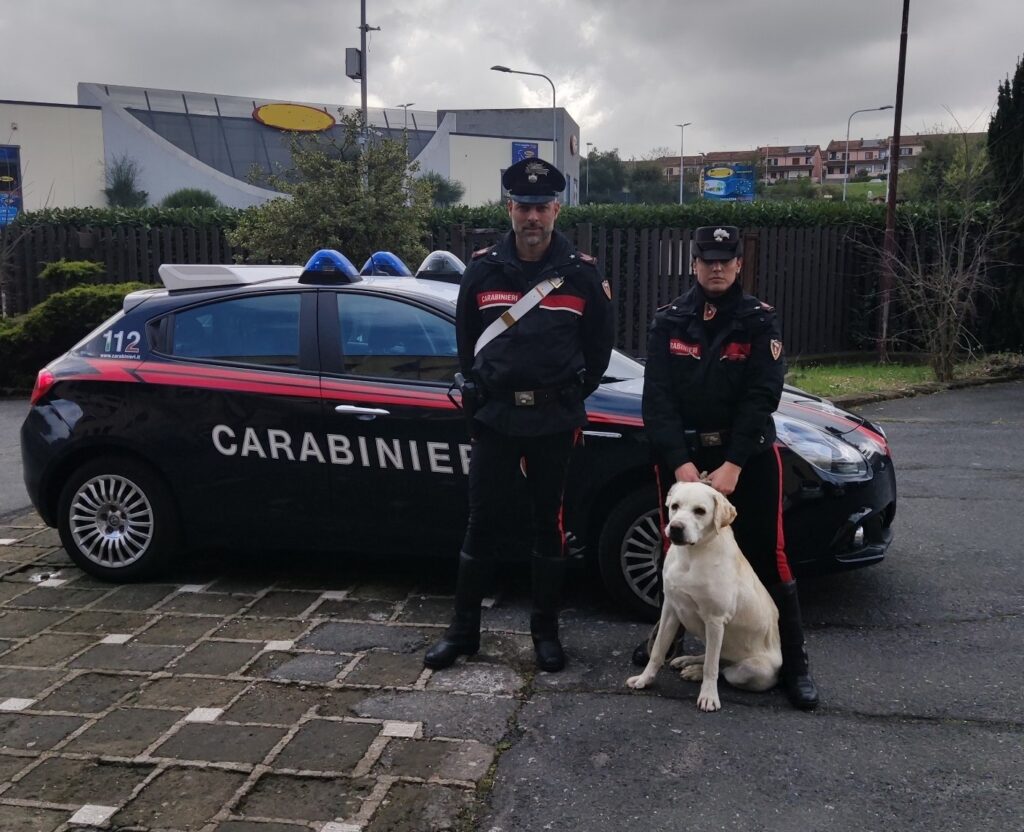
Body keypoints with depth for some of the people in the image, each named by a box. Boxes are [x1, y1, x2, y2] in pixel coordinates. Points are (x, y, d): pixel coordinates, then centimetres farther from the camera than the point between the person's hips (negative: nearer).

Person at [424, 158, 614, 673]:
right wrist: (481, 392, 10)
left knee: (549, 523, 8)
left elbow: (599, 348, 7)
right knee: (483, 523, 6)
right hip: (495, 418, 1)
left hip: (554, 422, -1)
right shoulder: (482, 269, 1)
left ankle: (545, 630, 23)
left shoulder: (581, 274, -3)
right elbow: (466, 341, 12)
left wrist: (569, 398, 7)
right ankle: (463, 630, 19)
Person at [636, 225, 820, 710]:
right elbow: (657, 398, -5)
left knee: (766, 558, -1)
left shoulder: (759, 321, -1)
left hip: (747, 457, -1)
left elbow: (762, 397, -10)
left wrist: (733, 465, -19)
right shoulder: (669, 322, 3)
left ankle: (793, 664, 10)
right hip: (682, 455, 2)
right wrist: (680, 462, -16)